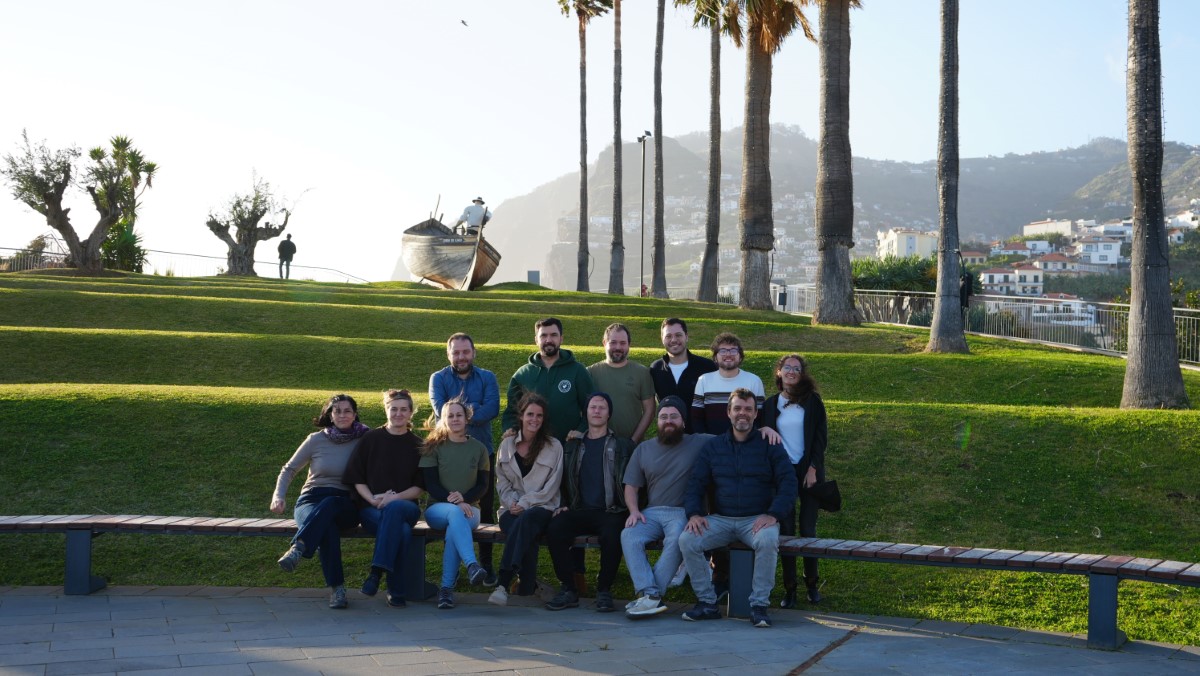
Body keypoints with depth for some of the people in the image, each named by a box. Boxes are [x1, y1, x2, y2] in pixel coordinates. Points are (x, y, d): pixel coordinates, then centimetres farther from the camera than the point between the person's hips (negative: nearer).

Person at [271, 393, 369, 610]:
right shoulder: (317, 440, 6)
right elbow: (289, 469, 10)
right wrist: (279, 495, -7)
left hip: (345, 507, 0)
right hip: (311, 501, 0)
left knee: (329, 505, -40)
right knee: (327, 526, -38)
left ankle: (298, 548, -56)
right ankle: (336, 588, -42)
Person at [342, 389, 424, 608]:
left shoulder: (417, 445, 10)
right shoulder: (371, 439, 9)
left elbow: (419, 488, 5)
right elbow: (356, 478, 7)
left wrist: (396, 497, -14)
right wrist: (373, 499, -11)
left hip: (405, 507, 1)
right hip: (371, 508, -1)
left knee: (394, 510, -39)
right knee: (401, 531, -35)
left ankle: (377, 571, -35)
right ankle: (396, 592, -28)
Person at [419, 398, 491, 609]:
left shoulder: (478, 449, 11)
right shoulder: (434, 447, 5)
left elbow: (483, 485, 8)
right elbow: (430, 484, -3)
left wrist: (464, 498, -13)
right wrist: (454, 502, -18)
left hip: (469, 508, 1)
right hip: (438, 507, -1)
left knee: (454, 528, -35)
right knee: (455, 514, -38)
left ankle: (446, 588, -33)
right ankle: (472, 565, -57)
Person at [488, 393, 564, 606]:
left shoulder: (553, 447, 7)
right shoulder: (507, 444, 15)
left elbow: (551, 487, 0)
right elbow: (501, 482, 15)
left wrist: (525, 503, -11)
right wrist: (511, 502, -5)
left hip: (542, 508, -2)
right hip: (512, 509, 2)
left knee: (525, 520, -39)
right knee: (527, 534, -35)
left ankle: (503, 583, -45)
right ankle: (527, 587, -29)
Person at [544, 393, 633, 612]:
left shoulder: (623, 446, 13)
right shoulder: (572, 447, 21)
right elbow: (562, 481, 23)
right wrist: (562, 505, 6)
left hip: (611, 512, -2)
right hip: (580, 511, 3)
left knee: (612, 534, -36)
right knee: (555, 528, -28)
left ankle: (604, 590, -15)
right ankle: (568, 590, -17)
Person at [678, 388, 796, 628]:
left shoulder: (769, 446, 7)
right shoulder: (713, 447, 14)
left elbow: (788, 483, -1)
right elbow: (695, 483, 10)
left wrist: (773, 515, -17)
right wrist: (694, 513, -10)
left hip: (757, 519, -2)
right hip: (720, 519, 2)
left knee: (768, 540, -36)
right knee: (687, 539, -24)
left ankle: (759, 605, -24)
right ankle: (707, 602, -14)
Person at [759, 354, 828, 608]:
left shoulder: (812, 401, 2)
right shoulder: (770, 404, 8)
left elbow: (821, 436, 0)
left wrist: (813, 468, -9)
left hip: (808, 471, -1)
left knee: (808, 529, -1)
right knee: (786, 529, -1)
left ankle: (812, 582, 14)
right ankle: (789, 587, 4)